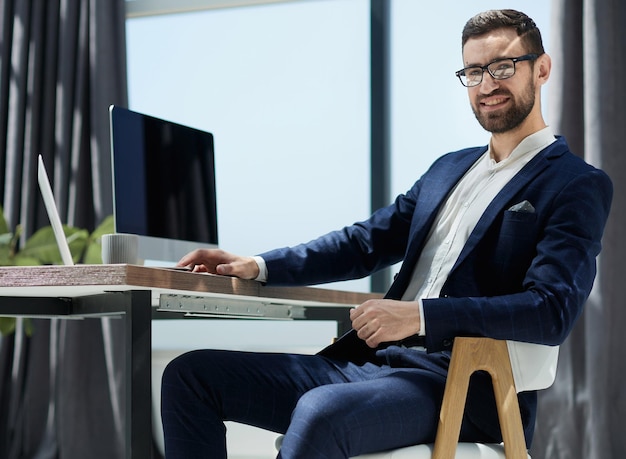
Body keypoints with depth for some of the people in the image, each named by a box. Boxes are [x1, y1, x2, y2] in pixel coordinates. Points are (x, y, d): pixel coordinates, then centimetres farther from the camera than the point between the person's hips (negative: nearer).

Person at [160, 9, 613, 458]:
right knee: (191, 375, -4)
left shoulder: (579, 186, -1)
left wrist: (420, 316, -22)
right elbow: (367, 241, 24)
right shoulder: (450, 168, 22)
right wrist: (257, 266, 12)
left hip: (465, 389, -7)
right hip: (370, 362, 8)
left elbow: (552, 311, -15)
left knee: (321, 412, -38)